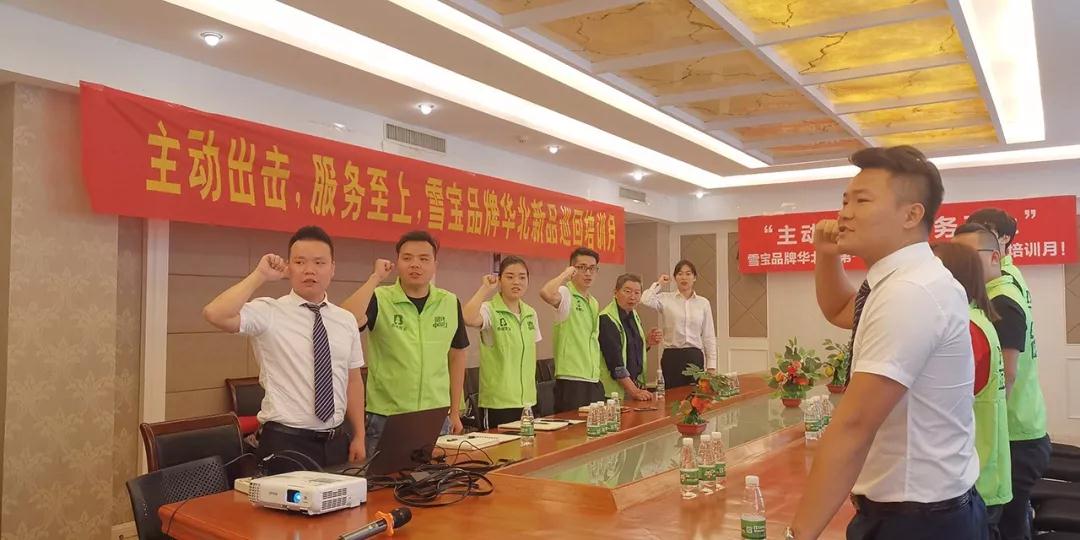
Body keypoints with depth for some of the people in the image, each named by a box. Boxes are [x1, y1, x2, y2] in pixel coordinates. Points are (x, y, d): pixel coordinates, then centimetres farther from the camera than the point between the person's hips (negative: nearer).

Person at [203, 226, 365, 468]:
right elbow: (215, 314, -26)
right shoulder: (268, 313, -8)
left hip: (336, 441, 5)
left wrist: (359, 437, 6)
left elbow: (353, 380, 9)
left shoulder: (346, 320, 6)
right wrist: (260, 276, -19)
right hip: (285, 443, -4)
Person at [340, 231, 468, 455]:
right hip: (386, 418, -3)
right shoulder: (379, 299, -7)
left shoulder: (450, 303, 2)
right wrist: (375, 278, -19)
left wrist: (455, 412, 11)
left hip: (437, 418, 3)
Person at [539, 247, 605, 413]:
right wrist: (565, 274, -16)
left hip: (595, 380, 8)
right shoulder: (566, 294, -8)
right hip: (571, 381, -8)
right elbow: (546, 293, -33)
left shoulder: (594, 303, 17)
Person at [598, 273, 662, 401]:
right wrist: (634, 391, -23)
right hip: (615, 388, -7)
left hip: (636, 384, 7)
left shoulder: (634, 316, 9)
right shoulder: (606, 319, -17)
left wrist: (647, 343, 2)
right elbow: (615, 362, -21)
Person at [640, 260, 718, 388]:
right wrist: (659, 284, -5)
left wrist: (711, 365, 3)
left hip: (695, 357, 2)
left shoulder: (703, 303, 6)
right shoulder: (665, 299, 0)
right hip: (672, 356, -2)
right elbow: (645, 300, -22)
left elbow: (708, 336, 8)